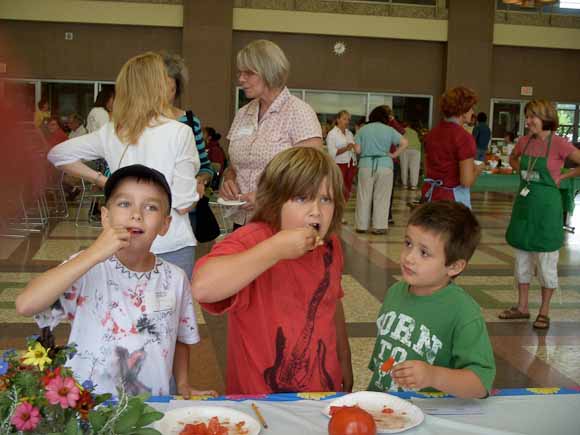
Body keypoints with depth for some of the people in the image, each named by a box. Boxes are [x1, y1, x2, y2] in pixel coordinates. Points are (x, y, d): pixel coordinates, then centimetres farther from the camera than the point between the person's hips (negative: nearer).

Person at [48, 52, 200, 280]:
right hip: (172, 244, -4)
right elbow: (183, 204, -13)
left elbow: (57, 154, 13)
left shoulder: (111, 132, 3)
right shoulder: (179, 132, -11)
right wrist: (196, 189, 8)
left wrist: (101, 180, 11)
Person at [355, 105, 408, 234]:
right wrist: (394, 155, 4)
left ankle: (361, 225, 12)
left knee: (364, 196, 8)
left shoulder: (363, 129, 5)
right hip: (385, 165, -1)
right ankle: (379, 226, 4)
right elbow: (404, 143, -5)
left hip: (366, 165, 1)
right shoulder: (389, 130, 2)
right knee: (381, 197, 4)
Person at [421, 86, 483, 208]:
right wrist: (477, 169, 1)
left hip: (430, 196, 7)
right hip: (453, 199, -7)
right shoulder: (464, 137, -15)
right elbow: (466, 181, -17)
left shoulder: (432, 133, 6)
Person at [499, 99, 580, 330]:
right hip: (523, 202, 6)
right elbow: (513, 159, 23)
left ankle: (544, 311, 17)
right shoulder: (524, 141, 3)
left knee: (546, 262, 4)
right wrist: (523, 172, 8)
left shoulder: (559, 143, -13)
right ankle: (522, 307, 25)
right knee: (521, 258, 13)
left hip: (546, 206, -6)